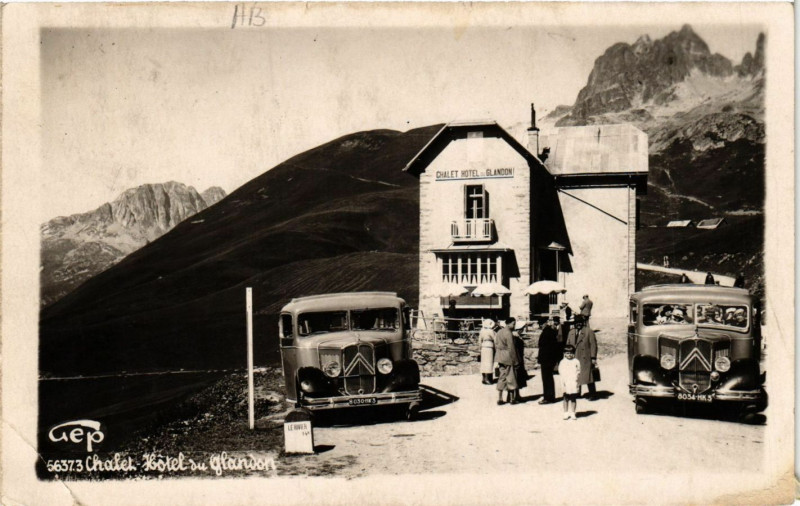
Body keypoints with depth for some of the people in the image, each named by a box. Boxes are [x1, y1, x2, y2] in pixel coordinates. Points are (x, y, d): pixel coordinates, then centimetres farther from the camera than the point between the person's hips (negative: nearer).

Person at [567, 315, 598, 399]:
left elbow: (593, 345, -5)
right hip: (574, 359, 5)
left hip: (585, 359, -5)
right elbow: (568, 345, 18)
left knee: (587, 376, -4)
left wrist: (593, 358, -11)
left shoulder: (589, 331, -2)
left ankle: (592, 394, 4)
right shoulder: (571, 332, 15)